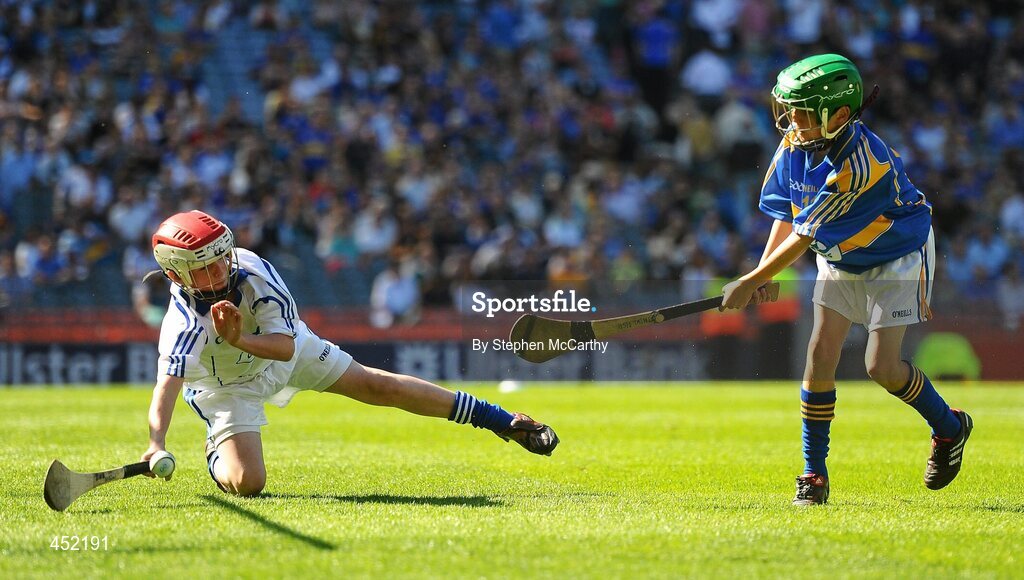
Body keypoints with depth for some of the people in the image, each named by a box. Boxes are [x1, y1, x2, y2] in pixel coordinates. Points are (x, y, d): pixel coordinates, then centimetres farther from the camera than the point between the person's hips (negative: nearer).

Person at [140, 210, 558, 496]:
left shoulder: (252, 270, -31)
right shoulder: (183, 324, -40)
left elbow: (286, 346, -31)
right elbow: (166, 386, -53)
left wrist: (237, 340, -52)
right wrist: (157, 445, -72)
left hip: (282, 346, 3)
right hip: (226, 387, -3)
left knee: (379, 387, 2)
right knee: (247, 482, -20)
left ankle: (503, 421, 13)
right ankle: (217, 456, 20)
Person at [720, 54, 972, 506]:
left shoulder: (861, 166, -37)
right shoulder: (795, 145, -15)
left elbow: (803, 237, -30)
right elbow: (786, 217, 0)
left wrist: (750, 282, -24)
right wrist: (761, 275, -12)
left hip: (896, 260, -6)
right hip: (840, 259, 6)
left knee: (881, 366, -12)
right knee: (820, 354, -7)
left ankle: (949, 428, 17)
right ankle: (814, 475, 1)